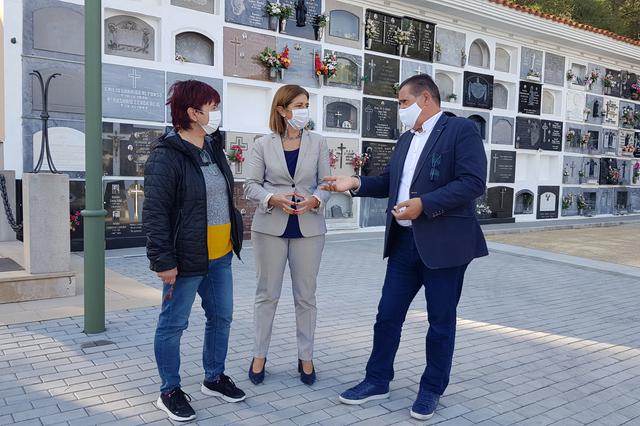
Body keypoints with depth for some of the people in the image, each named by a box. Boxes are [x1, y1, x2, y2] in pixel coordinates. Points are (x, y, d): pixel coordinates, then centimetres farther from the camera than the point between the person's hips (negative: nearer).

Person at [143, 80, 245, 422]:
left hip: (220, 256, 9)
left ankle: (214, 378, 35)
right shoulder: (167, 156, -15)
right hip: (186, 259, -8)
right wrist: (163, 261, -20)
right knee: (173, 324, 7)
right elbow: (154, 212, -18)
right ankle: (169, 392, 23)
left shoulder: (213, 149, 11)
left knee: (221, 317, 17)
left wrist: (232, 240, 21)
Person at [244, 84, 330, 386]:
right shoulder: (263, 145, 2)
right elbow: (251, 185, 0)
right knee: (267, 294, 7)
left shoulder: (318, 143, 5)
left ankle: (306, 357, 21)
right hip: (270, 227, -1)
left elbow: (326, 183, 4)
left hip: (308, 228, 1)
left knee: (306, 295, 8)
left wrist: (314, 200, -17)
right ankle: (259, 355, 21)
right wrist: (273, 199, -19)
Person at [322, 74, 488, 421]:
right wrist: (356, 183, 3)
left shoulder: (462, 130, -8)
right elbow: (390, 181, 19)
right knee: (387, 315, 11)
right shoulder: (406, 139, 17)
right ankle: (377, 381, 26)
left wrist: (424, 204, -23)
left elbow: (473, 182, -18)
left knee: (441, 321, 8)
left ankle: (432, 389, 25)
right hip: (404, 241, 7)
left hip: (444, 242, -7)